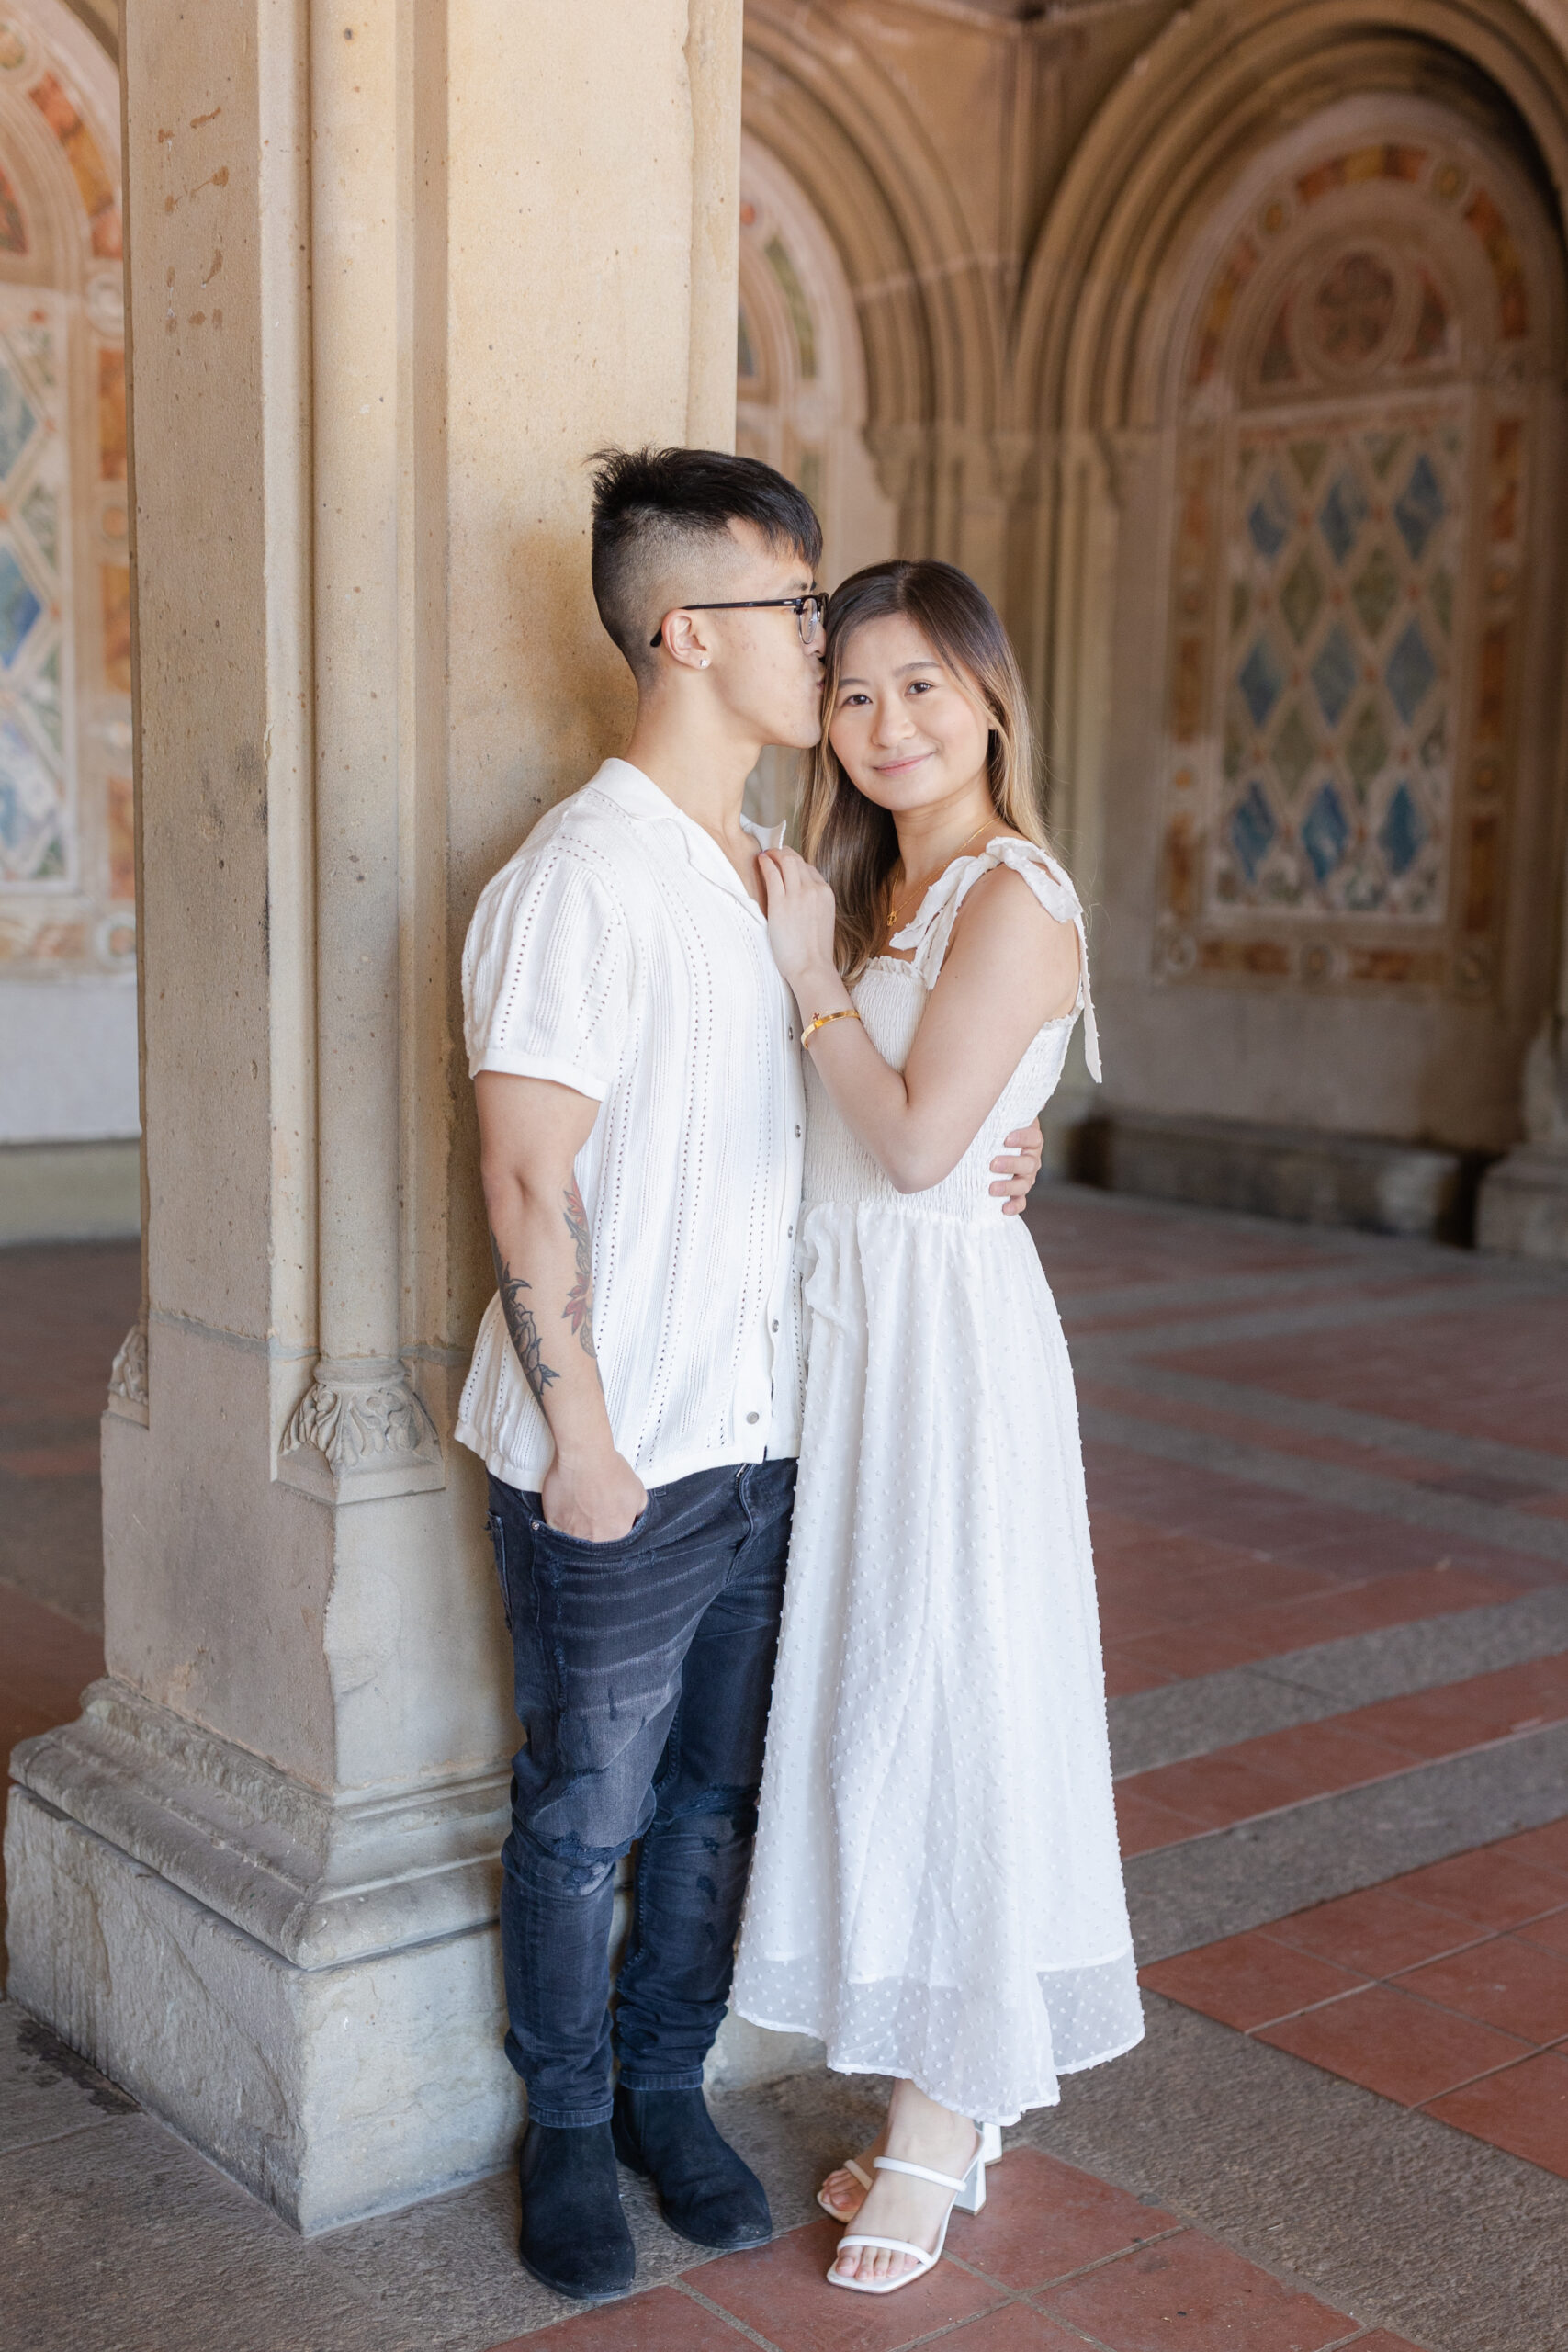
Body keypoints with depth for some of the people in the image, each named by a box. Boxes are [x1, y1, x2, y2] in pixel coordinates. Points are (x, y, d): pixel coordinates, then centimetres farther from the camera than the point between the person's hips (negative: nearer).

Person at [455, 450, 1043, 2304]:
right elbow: (526, 1179, -18)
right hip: (615, 1465, -7)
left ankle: (667, 2085, 36)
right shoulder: (583, 876, -16)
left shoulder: (780, 873, 10)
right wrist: (578, 1432, -17)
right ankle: (569, 2129, 29)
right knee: (585, 1815, 10)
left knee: (715, 1800, 17)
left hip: (763, 1440, 7)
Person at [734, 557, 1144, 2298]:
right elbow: (848, 1139, 10)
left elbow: (918, 1138, -19)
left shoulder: (1013, 900, -12)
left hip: (945, 1323, -9)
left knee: (932, 1703, -1)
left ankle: (936, 2134, 15)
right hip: (843, 1322, 9)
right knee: (866, 1702, 13)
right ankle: (954, 2097, 28)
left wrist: (811, 974, -11)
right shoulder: (869, 892, 14)